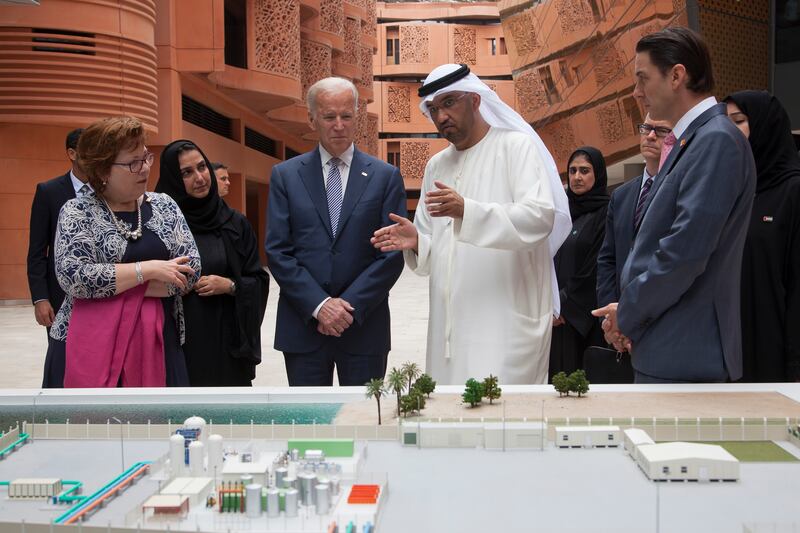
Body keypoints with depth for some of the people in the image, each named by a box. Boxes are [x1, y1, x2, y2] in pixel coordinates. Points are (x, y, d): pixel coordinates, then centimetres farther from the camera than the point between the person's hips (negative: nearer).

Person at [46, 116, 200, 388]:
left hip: (157, 341, 3)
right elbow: (73, 276, -15)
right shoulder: (77, 212, -2)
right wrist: (148, 269, -16)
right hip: (91, 346, -2)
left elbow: (191, 269, -2)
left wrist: (110, 286, -11)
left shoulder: (164, 206, 7)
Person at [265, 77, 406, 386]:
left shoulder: (386, 177, 3)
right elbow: (277, 251, -1)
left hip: (364, 325, 0)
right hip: (303, 324, 1)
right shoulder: (285, 175, 5)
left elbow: (393, 253, -2)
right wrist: (319, 305, -12)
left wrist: (349, 306, -11)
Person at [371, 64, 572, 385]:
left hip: (506, 321, -6)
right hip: (451, 322, 6)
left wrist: (467, 211, -28)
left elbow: (540, 216, -16)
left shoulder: (517, 146, -1)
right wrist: (417, 241, -4)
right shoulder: (436, 165, 17)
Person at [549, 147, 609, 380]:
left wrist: (567, 305, -10)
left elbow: (599, 267, -12)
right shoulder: (566, 210, 16)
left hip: (586, 316, -6)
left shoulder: (605, 213, -5)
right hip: (558, 316, 6)